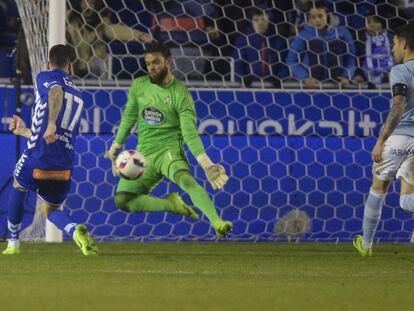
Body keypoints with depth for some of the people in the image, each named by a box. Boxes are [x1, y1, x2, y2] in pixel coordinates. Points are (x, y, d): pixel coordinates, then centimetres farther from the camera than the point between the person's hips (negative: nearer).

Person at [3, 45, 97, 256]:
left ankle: (13, 243, 31)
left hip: (37, 159, -5)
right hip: (64, 165, 5)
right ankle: (75, 230, -13)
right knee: (49, 210, 21)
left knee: (18, 186, 28)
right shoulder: (77, 95, 23)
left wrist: (51, 123, -39)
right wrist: (24, 131, 42)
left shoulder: (45, 78, 2)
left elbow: (56, 92, -24)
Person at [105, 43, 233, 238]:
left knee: (185, 179, -38)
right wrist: (115, 149, 21)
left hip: (170, 150, -5)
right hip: (144, 154, 5)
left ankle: (217, 223, -50)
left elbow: (190, 132, -16)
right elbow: (128, 119, 18)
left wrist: (206, 164, -27)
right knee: (122, 201, -11)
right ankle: (172, 204, 1)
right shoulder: (139, 86, 4)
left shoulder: (180, 94, -10)